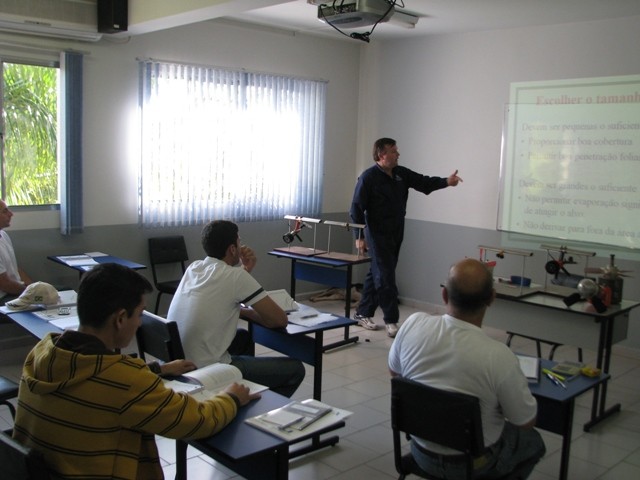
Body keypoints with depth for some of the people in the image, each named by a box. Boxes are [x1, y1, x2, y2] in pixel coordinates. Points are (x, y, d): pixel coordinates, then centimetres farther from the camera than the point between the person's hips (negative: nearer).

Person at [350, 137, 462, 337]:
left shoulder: (401, 173, 7)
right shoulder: (368, 177, -12)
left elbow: (424, 183, 4)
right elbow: (357, 208, -12)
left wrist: (446, 182, -14)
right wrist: (359, 237, -15)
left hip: (396, 234, 7)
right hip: (377, 234, -7)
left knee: (376, 274, 13)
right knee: (385, 277, -7)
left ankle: (363, 313, 24)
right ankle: (391, 320, 0)